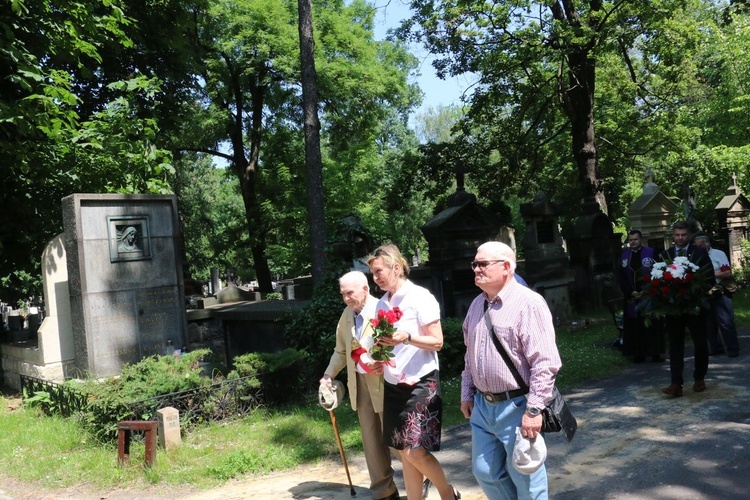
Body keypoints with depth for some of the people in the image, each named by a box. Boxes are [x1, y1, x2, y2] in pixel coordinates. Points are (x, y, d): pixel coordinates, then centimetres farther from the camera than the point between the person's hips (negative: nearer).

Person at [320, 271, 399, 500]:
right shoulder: (346, 315, 8)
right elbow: (341, 350, 14)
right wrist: (329, 375, 3)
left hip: (384, 382, -6)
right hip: (359, 383, 6)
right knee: (371, 439, 12)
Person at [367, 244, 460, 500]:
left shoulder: (420, 297, -11)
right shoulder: (382, 303, 9)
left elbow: (437, 342, -13)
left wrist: (407, 337, -27)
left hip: (420, 383, -7)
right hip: (393, 385, 7)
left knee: (415, 452, -8)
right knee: (404, 453, 10)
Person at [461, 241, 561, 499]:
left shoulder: (528, 303, -16)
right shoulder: (477, 304, 10)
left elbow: (545, 362, -21)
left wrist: (533, 410, -22)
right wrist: (467, 394, 18)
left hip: (515, 406, -7)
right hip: (482, 405, 7)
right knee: (485, 472, 16)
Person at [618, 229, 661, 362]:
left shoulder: (651, 253, -2)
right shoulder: (624, 256, 8)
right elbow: (622, 278, 8)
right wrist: (631, 293, -4)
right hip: (632, 297, 3)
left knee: (651, 325, 1)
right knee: (635, 326, 2)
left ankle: (654, 353, 8)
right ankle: (638, 354, 6)